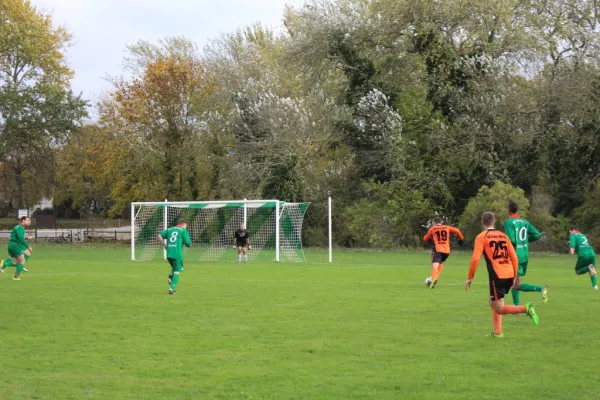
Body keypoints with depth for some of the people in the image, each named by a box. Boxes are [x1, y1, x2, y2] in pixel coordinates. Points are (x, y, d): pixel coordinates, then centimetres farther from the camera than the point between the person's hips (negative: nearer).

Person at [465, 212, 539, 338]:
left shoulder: (481, 237, 1)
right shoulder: (503, 235, 16)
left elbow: (475, 259, -8)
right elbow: (514, 257, 14)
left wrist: (470, 278, -1)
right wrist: (514, 277, 20)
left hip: (497, 276, -6)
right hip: (509, 275, 6)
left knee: (499, 308, -2)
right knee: (493, 302, 22)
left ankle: (525, 309, -21)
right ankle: (497, 332, 17)